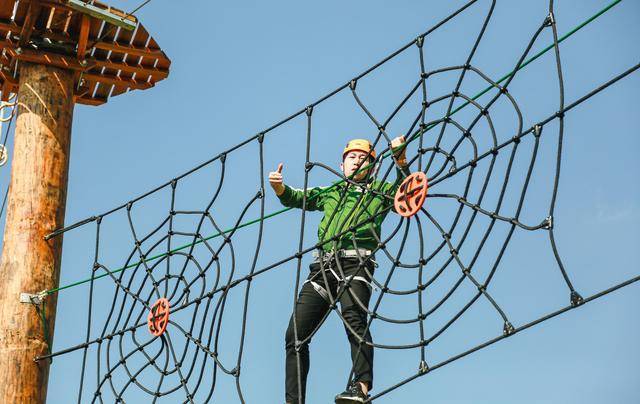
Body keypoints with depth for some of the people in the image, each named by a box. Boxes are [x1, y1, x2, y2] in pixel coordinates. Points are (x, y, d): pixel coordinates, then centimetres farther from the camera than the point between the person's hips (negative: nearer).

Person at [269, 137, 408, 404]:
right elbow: (295, 199, 22)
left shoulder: (380, 191, 21)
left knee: (353, 316, -32)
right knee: (295, 335, -4)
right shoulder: (328, 193, 32)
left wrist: (400, 159, -11)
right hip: (323, 266, 5)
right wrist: (278, 187, 0)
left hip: (355, 263, -5)